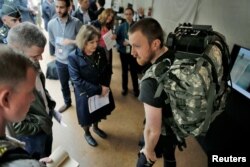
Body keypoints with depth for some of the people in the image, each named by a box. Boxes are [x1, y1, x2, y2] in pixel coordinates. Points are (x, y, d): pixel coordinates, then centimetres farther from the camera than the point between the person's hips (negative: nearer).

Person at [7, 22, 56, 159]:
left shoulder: (32, 62, -12)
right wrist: (41, 123, -16)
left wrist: (51, 106, 1)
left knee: (47, 160, 30)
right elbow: (16, 125, -29)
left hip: (46, 124, 7)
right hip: (30, 135, -6)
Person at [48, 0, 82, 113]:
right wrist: (58, 48, 1)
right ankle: (67, 102, 45)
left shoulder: (76, 22, -16)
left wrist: (71, 42, -22)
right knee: (64, 84, 20)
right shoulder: (51, 23, -6)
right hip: (60, 60, 3)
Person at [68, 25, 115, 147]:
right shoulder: (73, 57, -23)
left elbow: (108, 70, -1)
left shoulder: (100, 51, -11)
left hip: (102, 90, 4)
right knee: (87, 116, 19)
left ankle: (96, 127, 58)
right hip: (85, 94, -4)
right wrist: (99, 90, -25)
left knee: (99, 113, 27)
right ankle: (87, 133, 49)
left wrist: (105, 86, -16)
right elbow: (77, 81, -24)